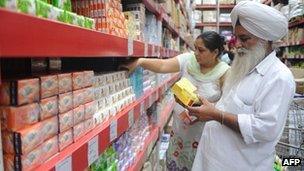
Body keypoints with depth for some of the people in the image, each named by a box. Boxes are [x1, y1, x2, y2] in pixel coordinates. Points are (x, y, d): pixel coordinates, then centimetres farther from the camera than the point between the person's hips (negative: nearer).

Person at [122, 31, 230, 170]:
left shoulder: (225, 73, -12)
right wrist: (141, 61, -27)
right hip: (179, 127, 4)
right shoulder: (188, 59, -5)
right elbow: (162, 65, -13)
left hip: (202, 133, -3)